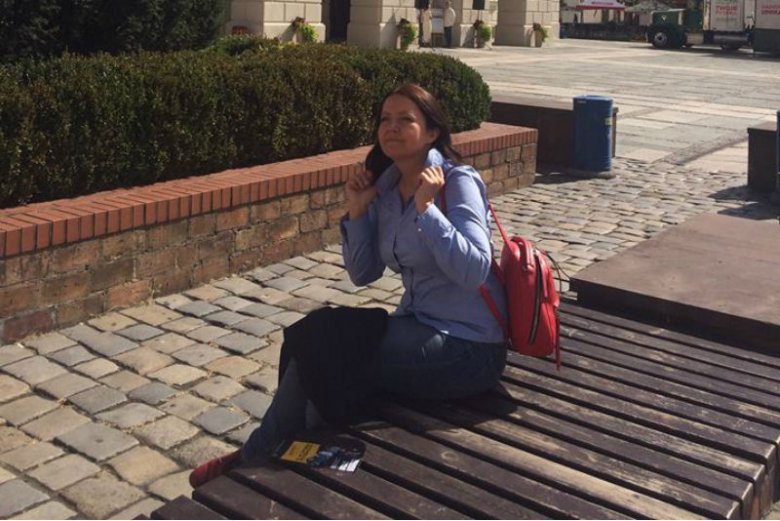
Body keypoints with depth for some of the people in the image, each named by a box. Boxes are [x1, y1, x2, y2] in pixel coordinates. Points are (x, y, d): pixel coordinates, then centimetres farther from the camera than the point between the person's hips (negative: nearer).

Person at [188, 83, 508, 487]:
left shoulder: (458, 181, -14)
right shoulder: (385, 188, 6)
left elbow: (474, 270, -26)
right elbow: (363, 274, 7)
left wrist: (426, 208, -26)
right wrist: (357, 212, -5)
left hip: (467, 347, -7)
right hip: (418, 325, 7)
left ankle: (257, 458, 10)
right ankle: (258, 455, 12)